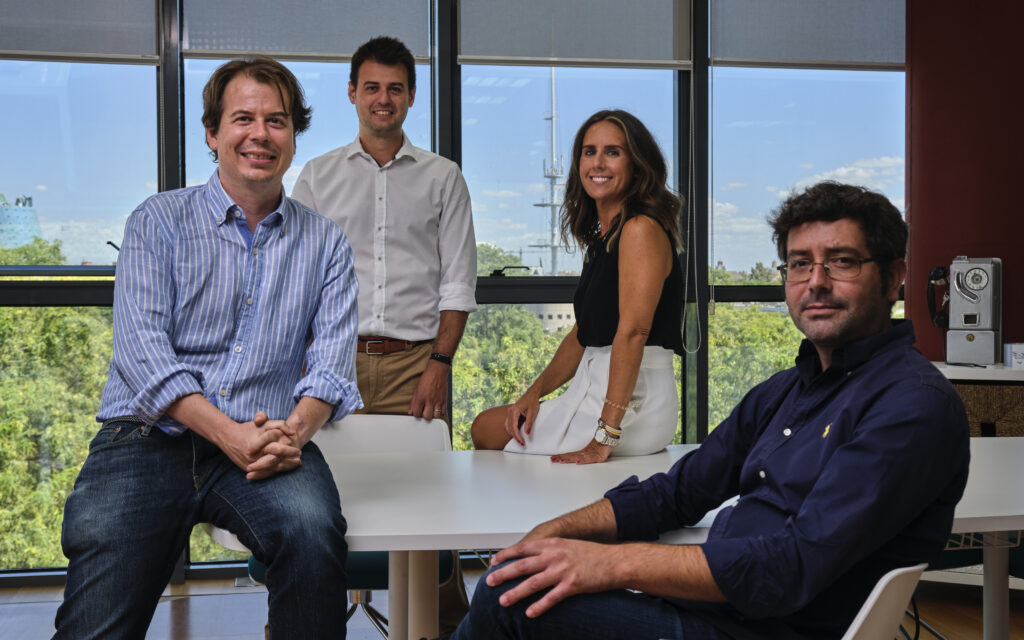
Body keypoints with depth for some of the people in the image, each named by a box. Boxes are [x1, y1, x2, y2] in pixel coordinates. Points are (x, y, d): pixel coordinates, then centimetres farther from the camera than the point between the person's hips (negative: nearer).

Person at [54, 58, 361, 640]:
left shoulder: (325, 242, 14)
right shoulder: (159, 221, 7)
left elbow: (333, 357, 4)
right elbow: (140, 346, -5)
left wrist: (295, 430, -18)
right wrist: (230, 434, -18)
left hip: (269, 441, 2)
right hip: (149, 438, -1)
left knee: (313, 527, -32)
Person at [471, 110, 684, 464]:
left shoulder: (642, 229, -15)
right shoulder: (602, 236, 15)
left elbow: (633, 331, -24)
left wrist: (605, 437, -27)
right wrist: (536, 391, 4)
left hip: (633, 402, -9)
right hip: (593, 387, 9)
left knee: (488, 429, 0)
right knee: (485, 425, 10)